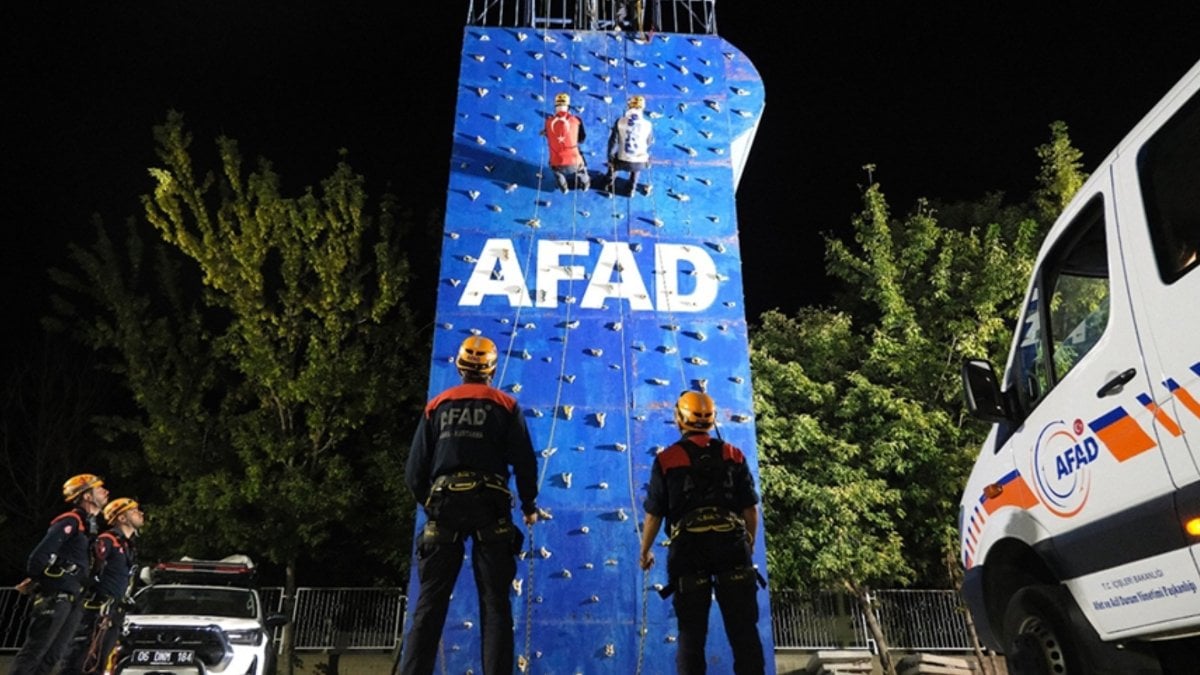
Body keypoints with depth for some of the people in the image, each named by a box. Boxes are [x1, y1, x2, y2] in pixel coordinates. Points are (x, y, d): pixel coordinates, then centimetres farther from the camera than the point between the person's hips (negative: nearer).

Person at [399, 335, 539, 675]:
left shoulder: (436, 405, 10)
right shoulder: (505, 405, 5)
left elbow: (414, 471, 8)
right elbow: (525, 462, 0)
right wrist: (529, 506, 15)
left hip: (445, 505, 2)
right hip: (490, 508, -1)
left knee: (430, 602, 7)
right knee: (495, 603, 5)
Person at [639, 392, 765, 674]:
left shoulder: (666, 459, 0)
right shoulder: (734, 455, 7)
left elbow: (654, 515, 3)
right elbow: (751, 510, 10)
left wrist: (645, 552, 18)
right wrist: (748, 545, 26)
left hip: (688, 548, -1)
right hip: (732, 545, 2)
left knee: (691, 633, 9)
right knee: (744, 630, 9)